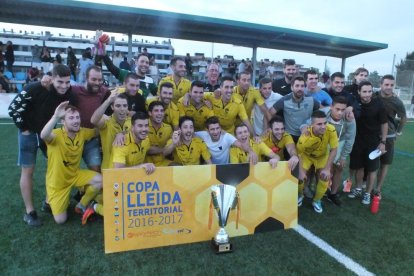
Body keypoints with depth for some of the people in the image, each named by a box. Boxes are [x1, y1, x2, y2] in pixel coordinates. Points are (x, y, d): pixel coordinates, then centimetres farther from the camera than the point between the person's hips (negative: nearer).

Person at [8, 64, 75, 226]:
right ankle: (29, 212, 12)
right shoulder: (35, 89, -28)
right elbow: (13, 108, -19)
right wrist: (24, 129, -13)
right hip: (29, 132, -4)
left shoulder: (69, 94, -14)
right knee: (28, 171, 1)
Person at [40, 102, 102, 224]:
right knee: (60, 220, -2)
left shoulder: (82, 133, -10)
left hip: (75, 175, 4)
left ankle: (82, 206, 7)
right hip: (57, 182, -4)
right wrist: (55, 117, -62)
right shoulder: (57, 134, -26)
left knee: (100, 180, -20)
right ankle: (53, 202, 34)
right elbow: (43, 136, -49)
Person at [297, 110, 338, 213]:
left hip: (322, 155, 2)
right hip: (306, 155, -1)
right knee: (301, 176, -11)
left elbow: (333, 150, -22)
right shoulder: (305, 137, -39)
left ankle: (317, 200, 16)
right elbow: (298, 154, -21)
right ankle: (300, 195, 24)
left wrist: (327, 169, -23)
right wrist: (301, 171, -25)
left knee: (325, 177, -11)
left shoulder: (331, 130, -35)